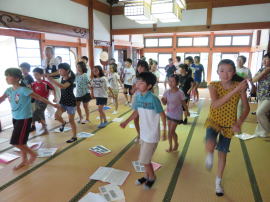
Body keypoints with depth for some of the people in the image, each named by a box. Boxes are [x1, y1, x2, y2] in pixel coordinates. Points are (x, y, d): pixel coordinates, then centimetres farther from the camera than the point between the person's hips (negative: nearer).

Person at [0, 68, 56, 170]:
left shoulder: (23, 90, -18)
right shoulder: (8, 90, 4)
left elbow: (39, 98, -16)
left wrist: (52, 104, -15)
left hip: (24, 119, -7)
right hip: (15, 118, 7)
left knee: (16, 142, -6)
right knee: (21, 141, 16)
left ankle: (32, 154, 15)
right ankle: (24, 160, 32)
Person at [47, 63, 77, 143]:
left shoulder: (70, 79, -18)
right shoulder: (62, 78, 5)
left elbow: (63, 86, -36)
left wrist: (52, 80, -39)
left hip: (71, 102, -6)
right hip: (62, 101, 6)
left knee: (71, 120, 3)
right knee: (57, 115, -13)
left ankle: (74, 137, 19)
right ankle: (63, 123, 20)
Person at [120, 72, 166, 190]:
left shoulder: (153, 99, -23)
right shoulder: (137, 97, -3)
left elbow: (162, 115, -14)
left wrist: (164, 131, -10)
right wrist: (126, 122, 5)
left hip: (152, 135, -6)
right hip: (143, 133, 6)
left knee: (144, 160, 4)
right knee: (145, 158, 20)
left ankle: (152, 177, 31)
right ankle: (147, 176, 44)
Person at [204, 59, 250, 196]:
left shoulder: (239, 86, -11)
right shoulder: (213, 86, -16)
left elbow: (246, 108, -5)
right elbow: (215, 104, -32)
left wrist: (239, 123, -20)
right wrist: (235, 90, -37)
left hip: (229, 125, 2)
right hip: (213, 121, -2)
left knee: (222, 153, 14)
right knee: (210, 145, -32)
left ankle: (218, 182, 37)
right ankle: (210, 155, 7)